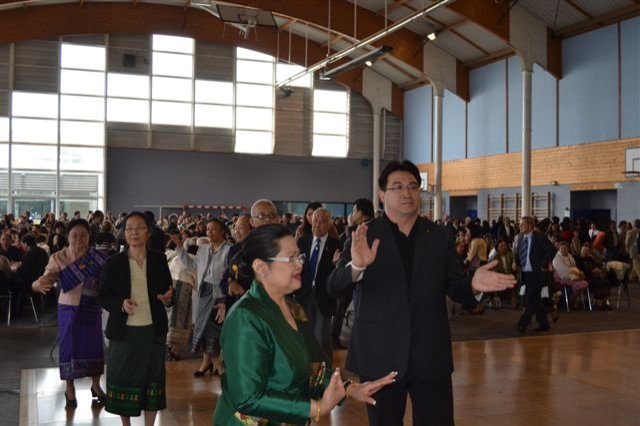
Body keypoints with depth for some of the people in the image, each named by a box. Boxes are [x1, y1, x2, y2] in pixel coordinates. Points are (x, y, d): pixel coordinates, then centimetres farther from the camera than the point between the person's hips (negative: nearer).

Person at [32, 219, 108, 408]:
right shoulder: (58, 258, -9)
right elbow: (46, 279, -17)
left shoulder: (97, 258, -7)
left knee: (94, 344, 8)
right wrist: (39, 284, -40)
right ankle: (70, 389, 21)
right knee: (69, 346, 4)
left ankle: (96, 385, 27)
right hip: (69, 309, -1)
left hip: (92, 309, 1)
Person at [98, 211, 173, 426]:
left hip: (152, 329, 2)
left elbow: (167, 289, 11)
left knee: (152, 376, 8)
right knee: (124, 377, 7)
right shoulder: (114, 262, -4)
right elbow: (103, 297, -1)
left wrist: (168, 295, -12)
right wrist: (121, 304, -20)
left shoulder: (159, 259, 2)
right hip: (124, 330, -1)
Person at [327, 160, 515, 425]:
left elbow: (455, 289, 4)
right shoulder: (364, 236, -3)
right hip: (380, 356, -2)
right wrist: (356, 266, -34)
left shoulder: (440, 237, 6)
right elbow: (334, 288, -13)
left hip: (431, 355, 2)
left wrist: (473, 285, -19)